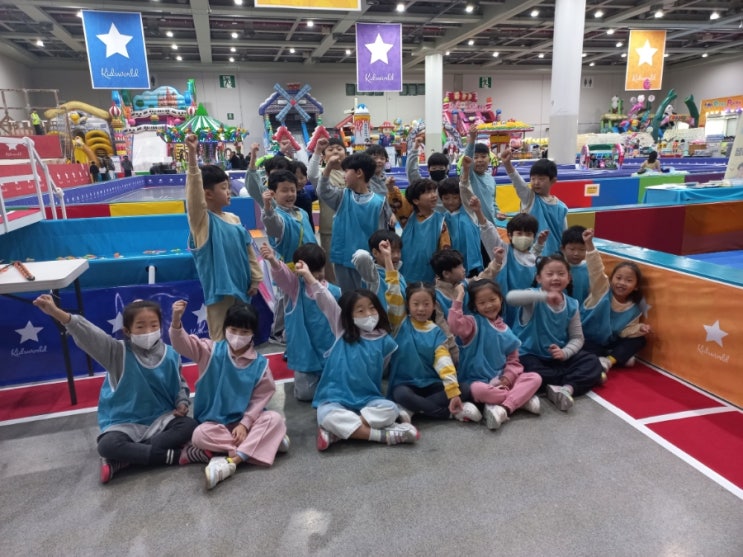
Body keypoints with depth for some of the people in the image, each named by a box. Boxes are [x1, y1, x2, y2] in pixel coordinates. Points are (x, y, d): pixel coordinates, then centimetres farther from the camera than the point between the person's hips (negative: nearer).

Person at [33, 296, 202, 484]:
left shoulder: (170, 356, -1)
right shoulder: (118, 353, -6)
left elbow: (180, 384, 14)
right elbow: (88, 335, -21)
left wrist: (182, 403, -7)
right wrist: (57, 313, -34)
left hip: (161, 418, 2)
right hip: (125, 423, -1)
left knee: (190, 426, -27)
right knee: (107, 445, -33)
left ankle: (124, 459, -25)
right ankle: (175, 455, -28)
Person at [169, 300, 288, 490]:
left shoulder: (260, 364, -6)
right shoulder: (211, 351, -4)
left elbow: (260, 398, -6)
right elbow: (183, 344, -17)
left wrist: (245, 424, -17)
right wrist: (176, 321, -36)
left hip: (245, 420, 0)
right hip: (215, 422, 0)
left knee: (275, 418, -25)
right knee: (200, 435, -31)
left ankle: (231, 460, -35)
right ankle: (263, 441, -26)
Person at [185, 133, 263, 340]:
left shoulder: (234, 219, 7)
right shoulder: (203, 220, -11)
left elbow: (248, 249, 11)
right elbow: (194, 191, -26)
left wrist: (255, 278, 10)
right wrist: (192, 156, -35)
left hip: (240, 286, 7)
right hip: (219, 289, -6)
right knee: (222, 339, 1)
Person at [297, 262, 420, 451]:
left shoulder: (385, 341, 3)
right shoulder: (342, 331, 1)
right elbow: (326, 301, -10)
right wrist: (307, 275, -17)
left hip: (368, 400, 2)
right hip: (336, 399, -2)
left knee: (390, 409, -26)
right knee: (327, 415, -33)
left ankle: (337, 431, -25)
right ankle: (384, 435, -27)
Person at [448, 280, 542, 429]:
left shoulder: (505, 330, 10)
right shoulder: (473, 323, -6)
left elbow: (513, 360, 10)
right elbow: (455, 325, -30)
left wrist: (507, 378, -9)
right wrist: (459, 297, -26)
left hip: (502, 379, 5)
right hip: (478, 380, -5)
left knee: (535, 378, -13)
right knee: (479, 390, -39)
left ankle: (504, 409, -31)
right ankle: (523, 398, -17)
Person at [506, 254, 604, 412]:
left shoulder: (572, 305, 0)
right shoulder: (534, 299, -14)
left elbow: (577, 337, 4)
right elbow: (510, 297, -38)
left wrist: (565, 352, -17)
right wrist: (545, 296, -46)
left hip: (558, 357, 5)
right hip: (530, 356, -5)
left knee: (592, 362, -11)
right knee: (532, 374, -35)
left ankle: (567, 388, -30)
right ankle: (579, 379, -18)